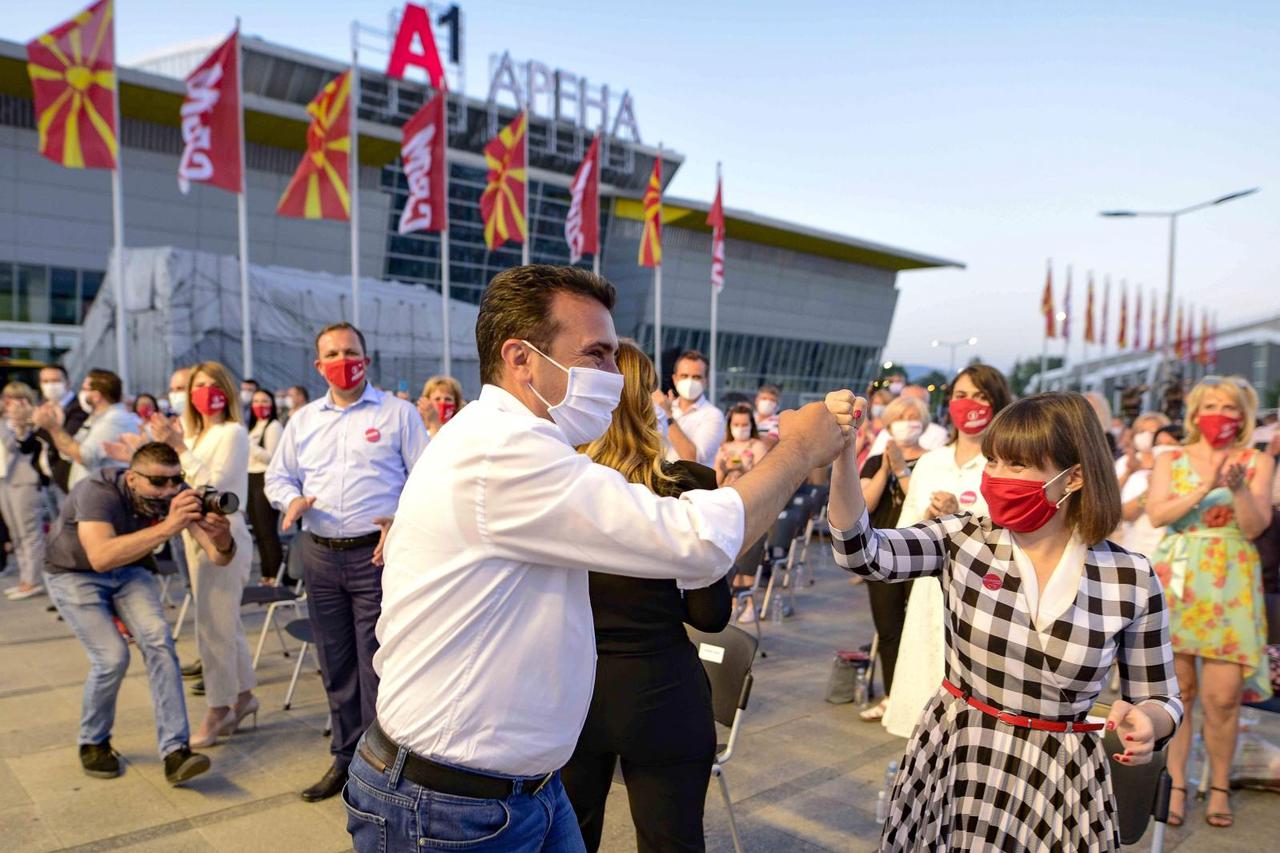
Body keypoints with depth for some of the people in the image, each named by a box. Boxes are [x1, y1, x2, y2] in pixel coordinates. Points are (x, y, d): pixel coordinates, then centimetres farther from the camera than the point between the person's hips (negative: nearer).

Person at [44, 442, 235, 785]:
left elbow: (218, 557, -27)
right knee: (112, 656, -17)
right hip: (75, 574, -3)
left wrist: (222, 541, -50)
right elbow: (101, 557, -51)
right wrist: (166, 528, -58)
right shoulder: (97, 492, -34)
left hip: (130, 570, 3)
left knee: (158, 639, -19)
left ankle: (175, 751, -17)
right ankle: (93, 744, 12)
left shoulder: (177, 495, -23)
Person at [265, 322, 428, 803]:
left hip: (377, 553, -5)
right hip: (320, 554, 5)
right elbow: (277, 475, 18)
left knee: (376, 666, -3)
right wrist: (291, 500, -5)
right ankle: (345, 757, 28)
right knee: (335, 664, 14)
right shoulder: (303, 420, 14)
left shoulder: (398, 413, 1)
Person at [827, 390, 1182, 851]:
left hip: (1057, 781, 0)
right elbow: (863, 553, -23)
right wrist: (843, 456, -37)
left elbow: (1160, 701, 0)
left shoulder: (1131, 578, -8)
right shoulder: (964, 540, -8)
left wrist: (1144, 722, -23)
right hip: (952, 763, 1)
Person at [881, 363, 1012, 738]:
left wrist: (960, 516, -21)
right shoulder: (929, 462, 11)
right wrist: (929, 516, -7)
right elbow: (903, 535, 12)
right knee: (926, 680, 10)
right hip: (932, 591, 5)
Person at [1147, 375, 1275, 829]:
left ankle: (1219, 787, 16)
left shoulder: (1258, 462, 7)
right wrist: (1204, 487, -18)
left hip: (1231, 586, 0)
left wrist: (1238, 489, -19)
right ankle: (1176, 786, 11)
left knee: (1222, 697, -3)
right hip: (1176, 581, 0)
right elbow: (1157, 514, -8)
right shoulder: (1171, 460, 7)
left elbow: (1255, 527, -3)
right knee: (1177, 692, 1)